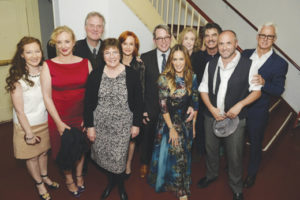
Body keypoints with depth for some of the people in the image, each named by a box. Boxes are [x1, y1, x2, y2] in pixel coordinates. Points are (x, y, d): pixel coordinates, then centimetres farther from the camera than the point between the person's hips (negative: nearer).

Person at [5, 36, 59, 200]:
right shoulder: (17, 77, -18)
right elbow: (19, 110, -15)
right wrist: (29, 133, -13)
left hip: (45, 122, 4)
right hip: (26, 125, -3)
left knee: (44, 151, 21)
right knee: (32, 156, 15)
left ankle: (45, 177, 47)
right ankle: (39, 184, 39)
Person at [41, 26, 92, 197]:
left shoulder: (85, 63, -3)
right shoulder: (48, 65, -7)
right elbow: (47, 96, -7)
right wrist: (59, 122, -9)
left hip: (81, 117, 1)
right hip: (59, 118, -1)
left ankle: (79, 176, 46)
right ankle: (69, 178, 43)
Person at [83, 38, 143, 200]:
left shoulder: (132, 74, -6)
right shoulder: (95, 75, -3)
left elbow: (138, 101, -1)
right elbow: (88, 103, 1)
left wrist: (136, 124, -1)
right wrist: (89, 126, -1)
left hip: (123, 125, -1)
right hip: (100, 124, 2)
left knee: (119, 157, 5)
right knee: (104, 155, 12)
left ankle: (120, 184, 36)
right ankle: (110, 182, 42)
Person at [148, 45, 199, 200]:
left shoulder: (192, 77, -2)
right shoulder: (165, 78, -14)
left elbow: (195, 102, 5)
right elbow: (163, 105, -13)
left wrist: (193, 124, 5)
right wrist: (171, 128, -14)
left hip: (187, 122, 4)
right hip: (169, 122, -4)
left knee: (183, 155, 15)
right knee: (178, 154, -3)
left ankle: (179, 186, 39)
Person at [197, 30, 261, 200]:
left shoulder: (248, 65, -10)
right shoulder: (211, 65, 0)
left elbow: (256, 91, -4)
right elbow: (203, 89, 6)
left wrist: (240, 104, -19)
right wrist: (211, 108, -9)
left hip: (235, 118, -3)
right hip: (211, 116, 4)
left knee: (235, 156, 7)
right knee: (211, 149, 20)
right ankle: (211, 175, 48)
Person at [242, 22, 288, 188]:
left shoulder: (279, 63, -12)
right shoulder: (246, 54, -1)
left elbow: (279, 90, -11)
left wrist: (263, 82, -31)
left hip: (257, 112, -3)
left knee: (255, 144, 16)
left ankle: (252, 173, 39)